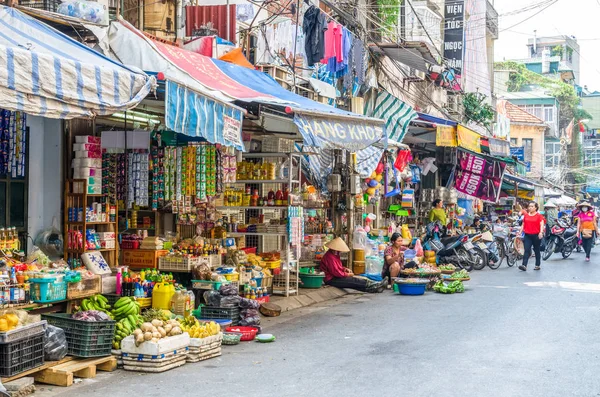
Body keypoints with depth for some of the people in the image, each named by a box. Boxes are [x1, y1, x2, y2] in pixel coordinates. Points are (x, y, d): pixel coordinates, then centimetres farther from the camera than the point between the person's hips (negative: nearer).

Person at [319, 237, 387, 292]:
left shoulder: (334, 255, 14)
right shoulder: (330, 257, -21)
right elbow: (336, 272, -23)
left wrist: (344, 269, 5)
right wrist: (347, 274, -9)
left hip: (335, 277, 10)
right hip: (331, 280, -10)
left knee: (355, 280, -4)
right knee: (353, 281, -16)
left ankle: (374, 288, -14)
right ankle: (375, 286, -18)